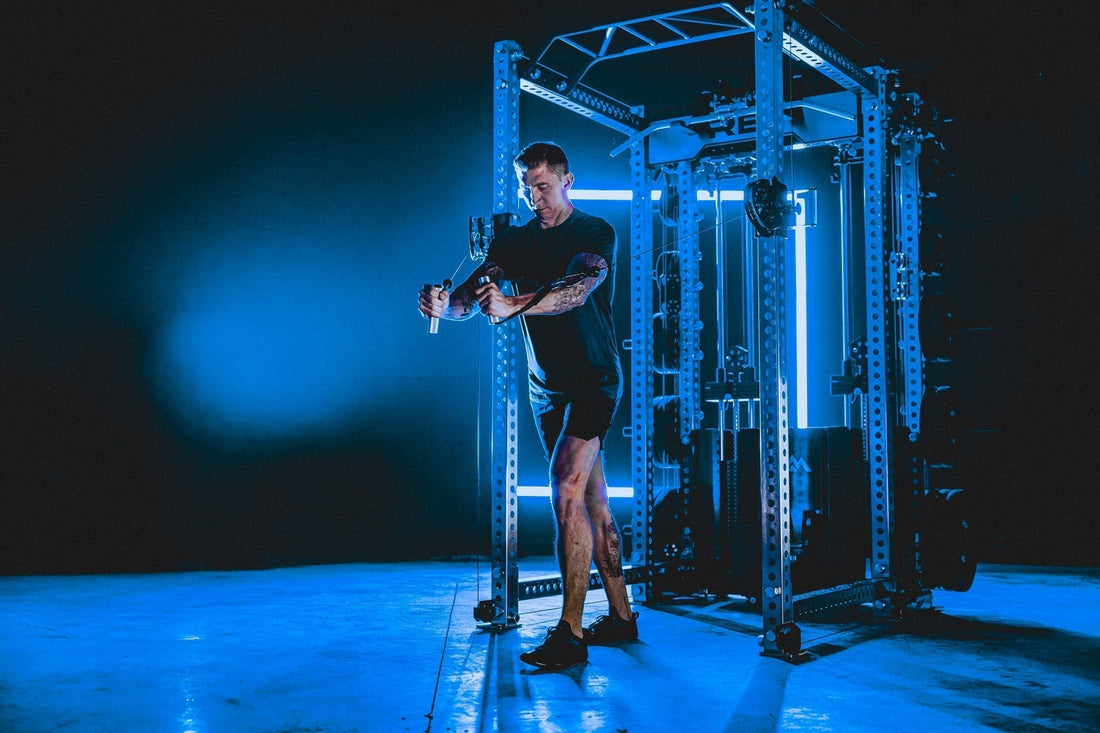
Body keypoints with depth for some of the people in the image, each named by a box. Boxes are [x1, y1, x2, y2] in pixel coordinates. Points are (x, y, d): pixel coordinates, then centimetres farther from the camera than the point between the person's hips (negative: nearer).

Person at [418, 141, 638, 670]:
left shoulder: (596, 233, -9)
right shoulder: (514, 240, 7)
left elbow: (577, 289, -29)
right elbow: (476, 289, -7)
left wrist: (512, 305, -45)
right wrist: (446, 305, -30)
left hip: (594, 380, -6)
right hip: (545, 385, 6)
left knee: (566, 494, -17)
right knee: (592, 501, 12)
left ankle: (570, 634, -13)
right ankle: (620, 616, 23)